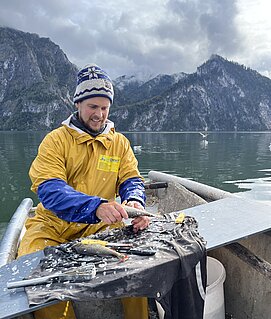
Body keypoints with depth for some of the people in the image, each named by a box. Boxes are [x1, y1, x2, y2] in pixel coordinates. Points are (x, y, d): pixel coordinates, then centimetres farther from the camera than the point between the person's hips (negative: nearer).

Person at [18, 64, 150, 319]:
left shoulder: (120, 143, 7)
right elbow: (48, 189, -18)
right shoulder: (56, 140, -5)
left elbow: (131, 180, 1)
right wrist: (96, 207, -36)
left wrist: (135, 203, -25)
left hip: (99, 226, 2)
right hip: (53, 225, -1)